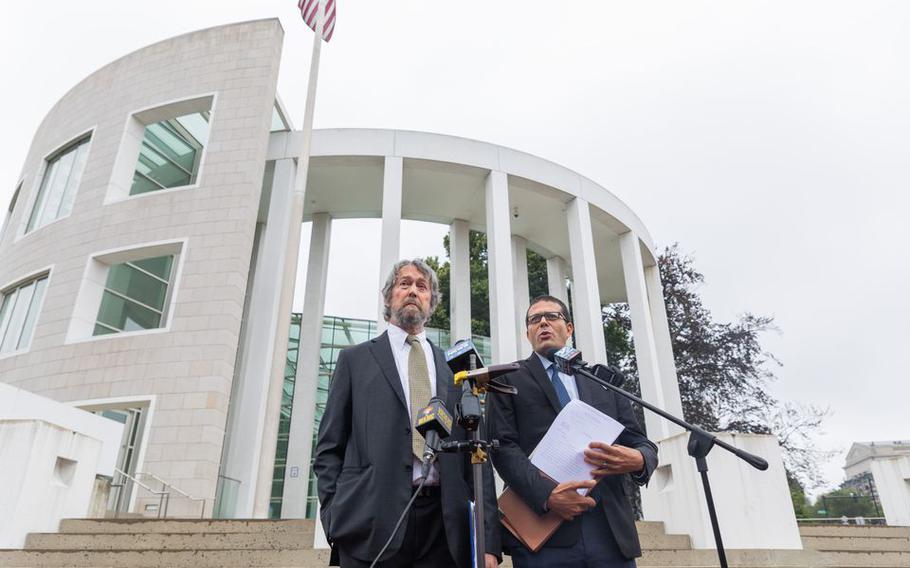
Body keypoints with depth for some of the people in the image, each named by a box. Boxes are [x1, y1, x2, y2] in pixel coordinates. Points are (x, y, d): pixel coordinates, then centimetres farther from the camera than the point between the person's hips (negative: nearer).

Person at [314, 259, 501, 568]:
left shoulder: (454, 367, 13)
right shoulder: (355, 359, 9)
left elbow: (476, 453, 8)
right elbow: (329, 448, 7)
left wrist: (489, 539, 1)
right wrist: (336, 520, -5)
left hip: (446, 528, 2)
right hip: (372, 524, -2)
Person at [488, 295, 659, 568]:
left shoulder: (604, 381, 17)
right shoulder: (509, 381, 8)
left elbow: (642, 444, 13)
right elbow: (503, 446, -4)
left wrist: (639, 461, -10)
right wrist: (546, 493, -19)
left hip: (611, 530, 3)